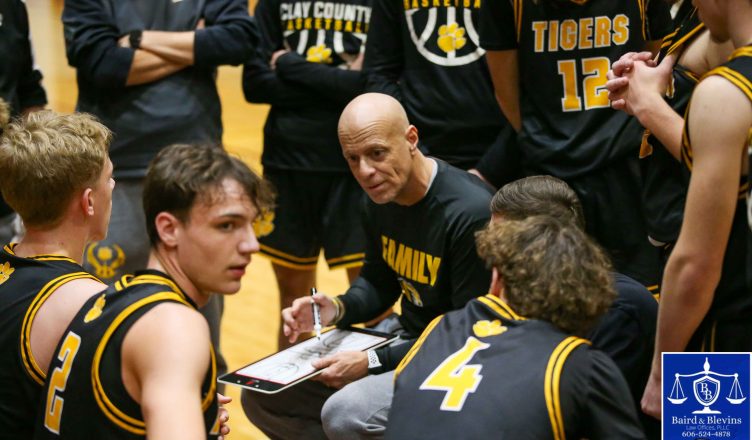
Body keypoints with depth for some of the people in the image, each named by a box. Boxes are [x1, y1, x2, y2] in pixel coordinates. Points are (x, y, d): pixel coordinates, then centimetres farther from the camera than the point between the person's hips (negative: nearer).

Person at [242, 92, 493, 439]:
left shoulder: (471, 213, -25)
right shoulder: (380, 199, 0)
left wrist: (374, 363, -24)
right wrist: (338, 309, -6)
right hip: (405, 334, 8)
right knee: (264, 395, 0)